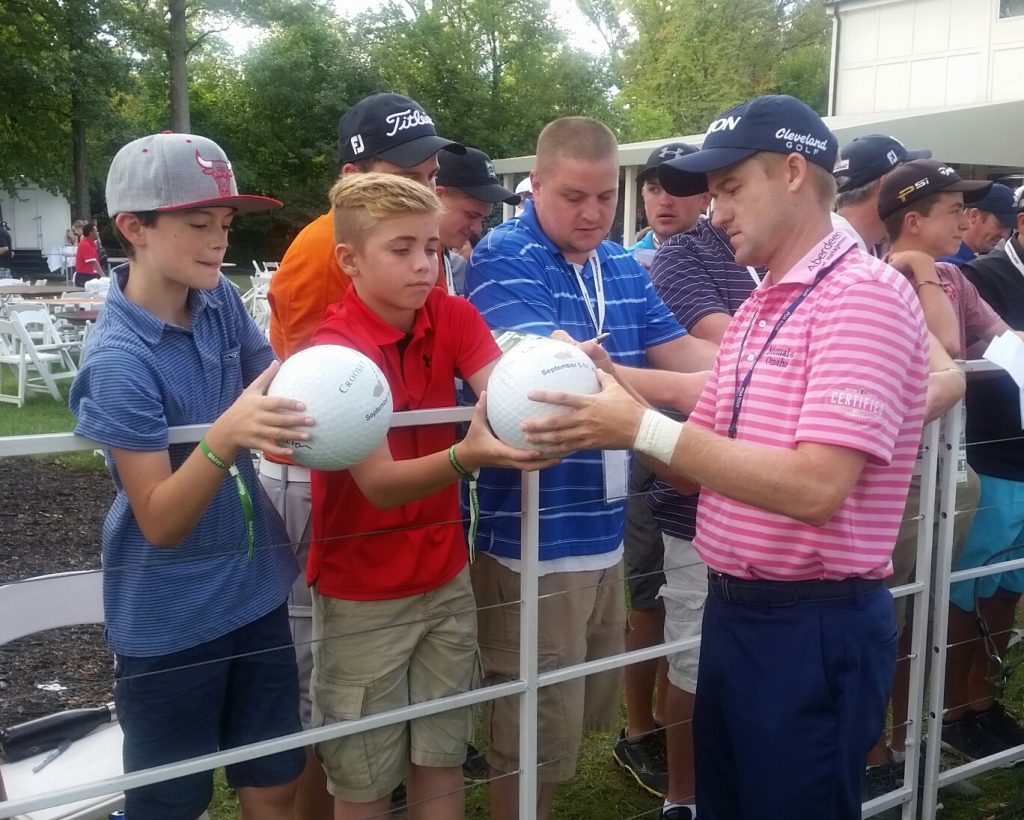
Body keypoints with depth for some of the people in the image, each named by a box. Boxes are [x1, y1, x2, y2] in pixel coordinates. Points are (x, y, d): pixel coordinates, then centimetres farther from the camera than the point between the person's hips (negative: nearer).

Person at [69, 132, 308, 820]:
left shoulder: (220, 300, -5)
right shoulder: (119, 361, -22)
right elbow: (160, 523, -24)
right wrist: (223, 438, -41)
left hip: (255, 588, 6)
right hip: (170, 619, -5)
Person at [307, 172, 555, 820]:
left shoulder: (454, 317, -3)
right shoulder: (335, 352, -18)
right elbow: (379, 485, -26)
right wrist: (466, 457, -44)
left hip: (447, 581, 5)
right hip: (362, 596, -4)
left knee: (443, 761, 16)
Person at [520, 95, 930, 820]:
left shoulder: (865, 294, -17)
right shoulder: (754, 312, 11)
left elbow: (815, 486, -27)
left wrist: (643, 428, -24)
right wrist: (617, 401, -6)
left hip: (816, 626, -8)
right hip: (733, 609, 8)